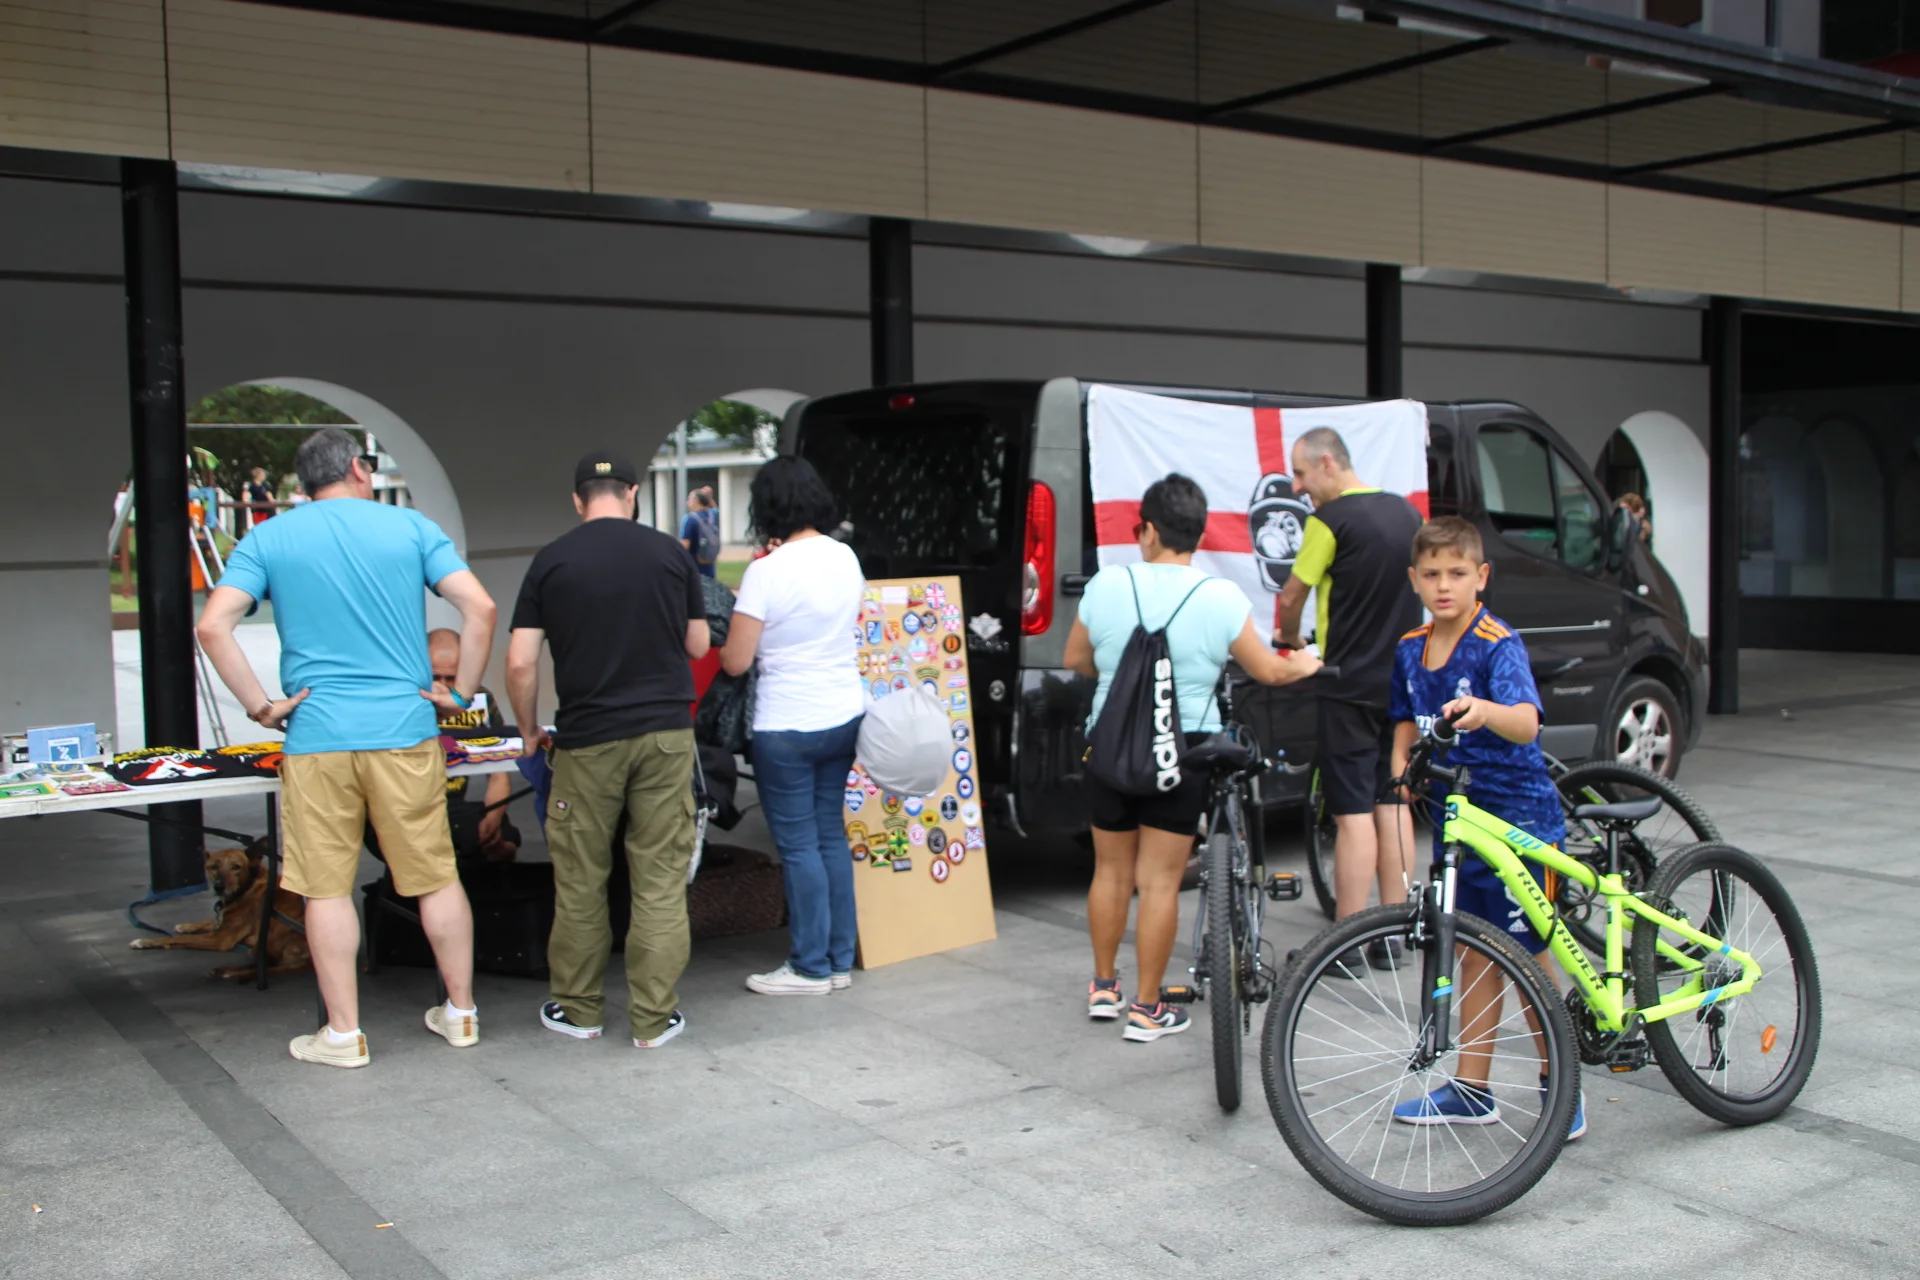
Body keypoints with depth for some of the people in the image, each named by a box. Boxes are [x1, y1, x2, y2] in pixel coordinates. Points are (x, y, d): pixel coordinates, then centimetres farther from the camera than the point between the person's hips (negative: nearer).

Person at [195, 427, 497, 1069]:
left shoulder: (267, 539, 5)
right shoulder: (410, 526, 4)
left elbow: (213, 626, -7)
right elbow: (480, 608, -5)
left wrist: (259, 704, -2)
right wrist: (460, 692, 3)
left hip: (316, 738, 0)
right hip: (405, 732, 0)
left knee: (327, 888, 8)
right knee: (436, 876, 11)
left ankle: (343, 1034, 13)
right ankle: (461, 1012, 21)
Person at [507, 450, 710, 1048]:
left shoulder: (550, 561, 0)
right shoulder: (669, 554, 2)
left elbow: (520, 664, -4)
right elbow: (698, 645, 11)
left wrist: (530, 730, 11)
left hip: (587, 738, -1)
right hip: (666, 731, 1)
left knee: (579, 881, 12)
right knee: (660, 880, 5)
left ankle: (577, 1008, 23)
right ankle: (652, 1018, 9)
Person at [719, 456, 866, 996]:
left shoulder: (766, 571, -17)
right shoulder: (847, 558, 3)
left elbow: (735, 661, -13)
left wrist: (728, 644, 7)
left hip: (788, 728, -7)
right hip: (845, 717, 7)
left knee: (798, 845, 2)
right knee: (832, 836, 14)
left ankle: (811, 967, 10)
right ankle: (840, 959, 21)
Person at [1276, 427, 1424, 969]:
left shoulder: (1331, 519, -13)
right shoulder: (1406, 511, 10)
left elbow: (1292, 597, -6)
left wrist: (1289, 639, 13)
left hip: (1351, 684, -7)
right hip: (1402, 679, 7)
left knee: (1354, 812, -5)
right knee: (1392, 802, 12)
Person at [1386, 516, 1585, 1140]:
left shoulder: (1499, 644, -15)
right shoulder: (1410, 650, 5)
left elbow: (1526, 722, -31)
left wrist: (1482, 710, -52)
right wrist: (1401, 764, -1)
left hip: (1517, 819, -6)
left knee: (1529, 955, 1)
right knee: (1477, 953, 14)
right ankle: (1471, 1090, 22)